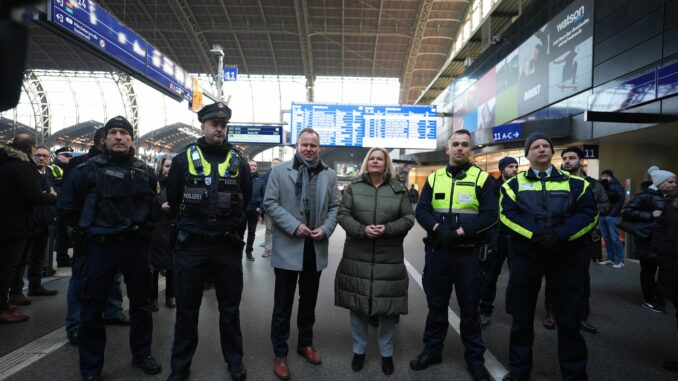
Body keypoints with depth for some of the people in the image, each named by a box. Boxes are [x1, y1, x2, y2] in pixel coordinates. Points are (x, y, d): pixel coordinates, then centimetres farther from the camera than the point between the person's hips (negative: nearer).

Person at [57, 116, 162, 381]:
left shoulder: (145, 171, 6)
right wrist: (85, 231, 4)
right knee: (91, 308, 5)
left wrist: (145, 227, 11)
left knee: (141, 303, 14)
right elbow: (66, 207, 1)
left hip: (137, 246, 3)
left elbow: (154, 204, 18)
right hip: (100, 247, -3)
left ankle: (141, 354, 31)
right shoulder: (88, 169, -3)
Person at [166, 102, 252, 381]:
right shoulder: (184, 159, 0)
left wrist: (231, 224, 5)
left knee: (230, 307, 13)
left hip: (229, 246, 1)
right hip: (191, 246, -1)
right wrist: (193, 223, 9)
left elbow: (247, 200, 10)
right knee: (187, 308, 11)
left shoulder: (238, 162, 4)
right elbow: (173, 200, 5)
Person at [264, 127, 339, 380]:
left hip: (316, 248, 4)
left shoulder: (329, 175, 7)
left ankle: (305, 343, 36)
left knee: (309, 302, 18)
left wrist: (326, 229, -9)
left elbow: (334, 206, 8)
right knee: (283, 304, 6)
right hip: (288, 247, -3)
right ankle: (280, 354, 21)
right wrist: (293, 226, -16)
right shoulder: (280, 171, -3)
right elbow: (270, 203, -7)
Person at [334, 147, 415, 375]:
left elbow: (408, 218, 1)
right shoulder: (354, 187, 3)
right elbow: (343, 215, -1)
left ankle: (386, 353, 28)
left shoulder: (399, 189, 4)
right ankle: (358, 350, 29)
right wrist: (362, 230, -17)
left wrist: (387, 229, -15)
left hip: (389, 257, 0)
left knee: (388, 306, 7)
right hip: (357, 256, 0)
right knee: (357, 305, 9)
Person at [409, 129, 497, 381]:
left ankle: (475, 358, 26)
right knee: (436, 303, 14)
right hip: (437, 251, 2)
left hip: (469, 253, -2)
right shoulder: (434, 178, 7)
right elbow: (421, 211, 1)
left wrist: (461, 232, -19)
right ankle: (432, 349, 30)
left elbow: (490, 215, -9)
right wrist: (437, 228, -17)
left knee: (469, 307, 9)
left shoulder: (482, 178, -1)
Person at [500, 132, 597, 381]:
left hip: (567, 257, 0)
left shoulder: (576, 183, 7)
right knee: (521, 316, 9)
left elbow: (587, 213, -5)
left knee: (569, 319, 8)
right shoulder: (514, 184, 6)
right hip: (525, 256, 0)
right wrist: (535, 234, -22)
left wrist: (560, 235, -20)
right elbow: (508, 215, -8)